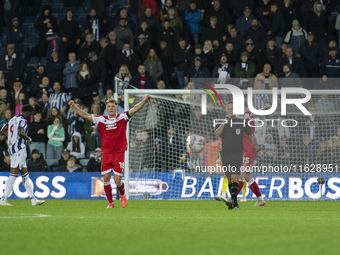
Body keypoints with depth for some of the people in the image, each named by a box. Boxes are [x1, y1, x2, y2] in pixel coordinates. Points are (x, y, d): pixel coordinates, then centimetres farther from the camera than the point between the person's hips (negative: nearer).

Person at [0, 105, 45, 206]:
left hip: (12, 148, 10)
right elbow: (20, 133, -27)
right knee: (13, 174, -11)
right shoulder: (22, 121, -11)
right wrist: (29, 139, -11)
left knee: (25, 174, 11)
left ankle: (33, 199, 14)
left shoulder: (13, 119, 17)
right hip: (19, 149, -10)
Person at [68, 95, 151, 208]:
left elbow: (134, 109, -8)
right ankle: (110, 202, 12)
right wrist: (74, 107, 2)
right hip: (106, 153, 3)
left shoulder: (122, 118, 1)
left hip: (119, 153, -3)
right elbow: (85, 115, 10)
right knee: (106, 179, -1)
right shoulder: (101, 119, 7)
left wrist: (145, 100, -22)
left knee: (117, 180, -6)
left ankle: (123, 195, 25)